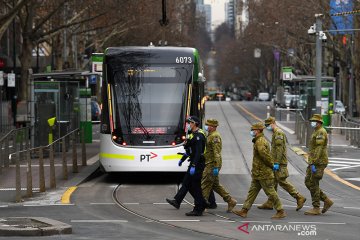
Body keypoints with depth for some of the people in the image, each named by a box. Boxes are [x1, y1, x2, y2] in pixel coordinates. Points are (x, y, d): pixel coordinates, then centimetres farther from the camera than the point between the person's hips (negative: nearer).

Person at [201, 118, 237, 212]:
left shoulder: (215, 136, -15)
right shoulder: (210, 135, 17)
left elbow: (216, 153, -21)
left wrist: (216, 167, -25)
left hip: (212, 165, -10)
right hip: (210, 164, 10)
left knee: (205, 185, -6)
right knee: (215, 185, 14)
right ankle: (230, 201, 17)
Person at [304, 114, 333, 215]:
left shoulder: (321, 132, -14)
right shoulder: (316, 132, 19)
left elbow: (318, 149, -21)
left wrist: (313, 164, -25)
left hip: (318, 162, -10)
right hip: (313, 162, 10)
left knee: (313, 184, -7)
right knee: (308, 183, 8)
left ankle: (316, 208, -1)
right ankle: (327, 201, 12)